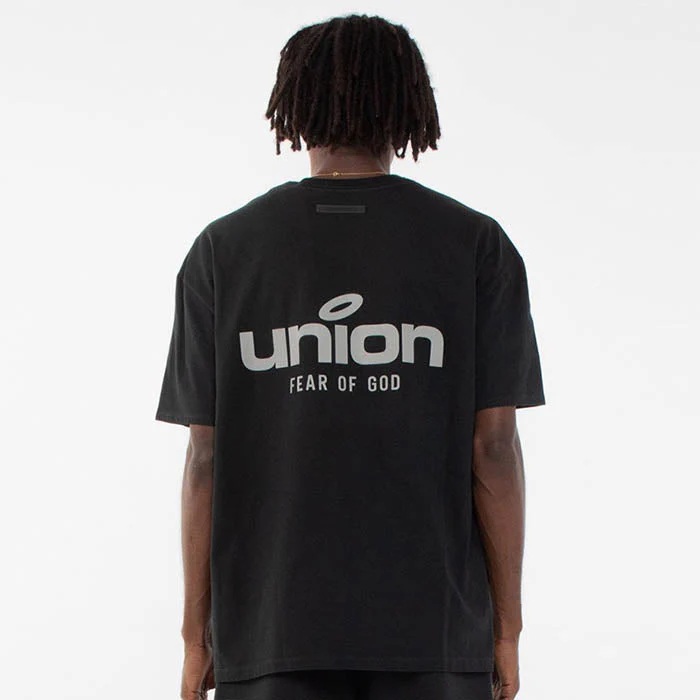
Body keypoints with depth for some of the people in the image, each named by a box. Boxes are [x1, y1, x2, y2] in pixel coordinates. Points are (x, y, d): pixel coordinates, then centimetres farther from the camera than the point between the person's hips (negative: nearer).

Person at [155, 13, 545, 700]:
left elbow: (207, 457, 0)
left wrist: (196, 631, 6)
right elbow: (493, 445, -4)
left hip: (273, 627, 1)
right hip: (432, 627, 0)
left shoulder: (223, 249, 2)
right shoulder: (476, 245, 0)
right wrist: (506, 626, 3)